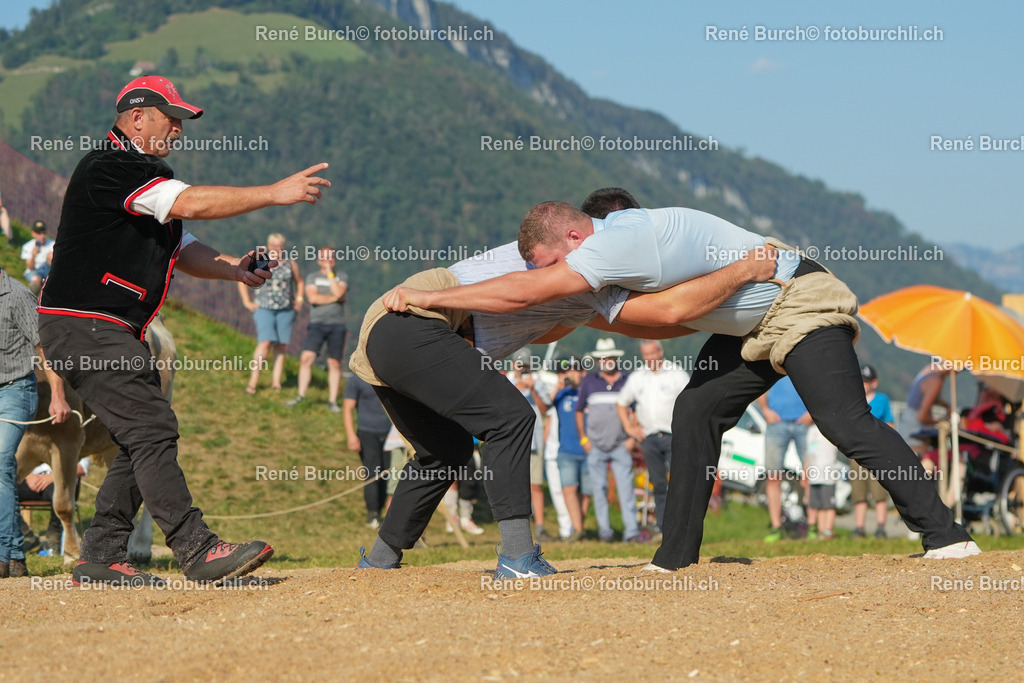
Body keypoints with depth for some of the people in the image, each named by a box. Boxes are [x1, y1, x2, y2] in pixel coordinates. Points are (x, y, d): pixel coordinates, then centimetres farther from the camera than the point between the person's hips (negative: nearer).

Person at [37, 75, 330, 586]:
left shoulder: (144, 175, 19)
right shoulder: (109, 168, -16)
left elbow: (178, 249, 20)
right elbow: (191, 203, -26)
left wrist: (229, 267, 1)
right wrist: (274, 193, -24)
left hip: (115, 332, 11)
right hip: (84, 326, -11)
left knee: (144, 438, 8)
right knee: (152, 429, -15)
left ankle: (101, 558, 12)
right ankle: (198, 552, -18)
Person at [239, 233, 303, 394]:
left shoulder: (290, 263, 8)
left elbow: (299, 282, 24)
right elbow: (242, 281, 8)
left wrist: (299, 299, 11)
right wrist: (247, 302, 2)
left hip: (285, 310, 3)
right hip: (264, 308, -3)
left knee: (281, 346, -1)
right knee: (265, 343, -16)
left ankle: (276, 381, 4)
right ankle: (253, 381, -14)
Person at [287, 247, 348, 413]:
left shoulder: (342, 277, 9)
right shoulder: (312, 277, 9)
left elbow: (339, 292, -12)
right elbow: (313, 298, -7)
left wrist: (330, 273, -7)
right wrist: (335, 298, -7)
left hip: (337, 325, 0)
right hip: (317, 324, 0)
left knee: (334, 364, 1)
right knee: (306, 358, -11)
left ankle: (332, 401, 7)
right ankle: (301, 396, -3)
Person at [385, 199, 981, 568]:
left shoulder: (618, 244, -28)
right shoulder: (617, 234, 3)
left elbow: (523, 293, -29)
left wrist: (426, 297, -22)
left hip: (799, 306, -10)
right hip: (752, 327, 10)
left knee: (846, 424, -19)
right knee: (696, 414, 6)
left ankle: (944, 533, -19)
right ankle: (676, 557, 8)